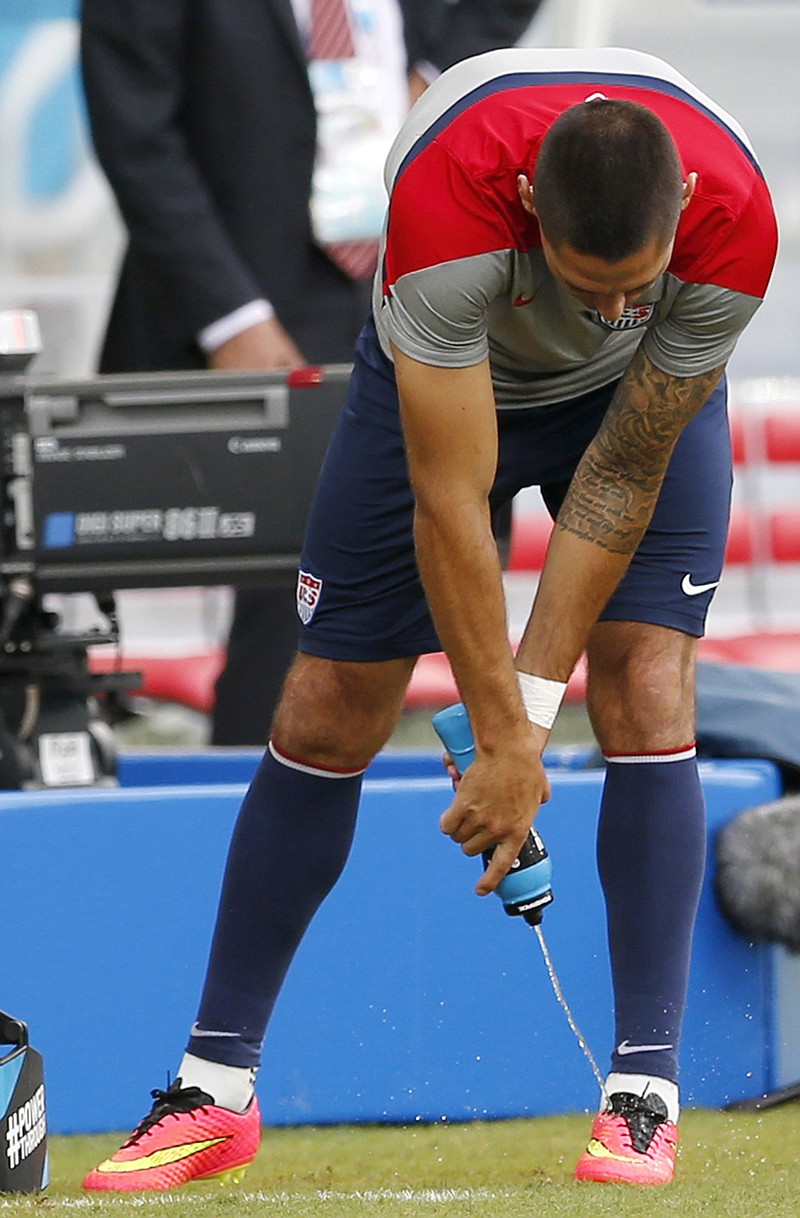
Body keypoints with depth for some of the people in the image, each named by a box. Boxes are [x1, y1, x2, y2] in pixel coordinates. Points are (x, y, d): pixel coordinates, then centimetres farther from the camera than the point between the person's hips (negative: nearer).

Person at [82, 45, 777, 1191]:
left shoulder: (734, 216, -36)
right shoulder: (448, 193, -43)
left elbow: (627, 469, -24)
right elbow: (450, 502, -36)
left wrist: (534, 697, -24)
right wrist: (501, 736, -32)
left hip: (647, 397, 1)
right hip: (441, 381, -1)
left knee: (648, 694, -17)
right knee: (327, 712, -3)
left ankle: (647, 1093, -13)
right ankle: (216, 1088, 7)